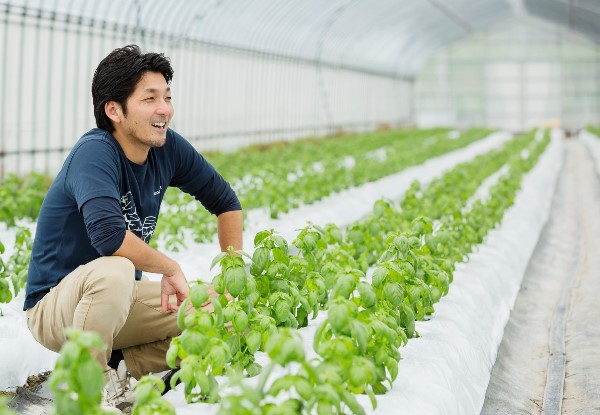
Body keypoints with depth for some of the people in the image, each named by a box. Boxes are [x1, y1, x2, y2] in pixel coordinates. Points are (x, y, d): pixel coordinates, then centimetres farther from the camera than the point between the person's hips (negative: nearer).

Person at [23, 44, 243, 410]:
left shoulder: (167, 148, -4)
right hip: (55, 306, -7)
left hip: (122, 298, 7)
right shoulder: (95, 152, -25)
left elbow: (226, 201, 9)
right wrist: (171, 268, -25)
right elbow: (108, 234, -41)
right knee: (114, 271, -39)